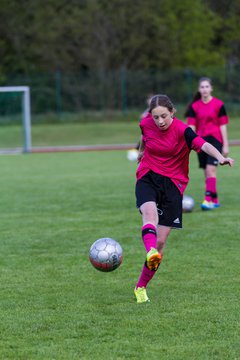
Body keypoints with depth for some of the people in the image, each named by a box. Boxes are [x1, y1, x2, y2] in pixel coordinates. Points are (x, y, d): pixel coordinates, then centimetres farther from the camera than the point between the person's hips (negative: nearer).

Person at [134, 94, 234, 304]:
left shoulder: (182, 130, -15)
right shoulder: (146, 124, -3)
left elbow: (203, 144, -34)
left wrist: (220, 157, -54)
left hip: (172, 185, -1)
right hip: (147, 179, 1)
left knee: (161, 241, -2)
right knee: (150, 213, -34)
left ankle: (141, 287, 12)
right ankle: (151, 253, -62)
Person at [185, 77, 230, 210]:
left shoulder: (218, 104, -3)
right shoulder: (194, 106, 6)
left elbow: (223, 126, -1)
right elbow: (191, 126, 5)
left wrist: (225, 145, -2)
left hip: (215, 140, -4)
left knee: (210, 169, -17)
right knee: (207, 172, 7)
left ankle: (208, 200, -23)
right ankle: (215, 200, 19)